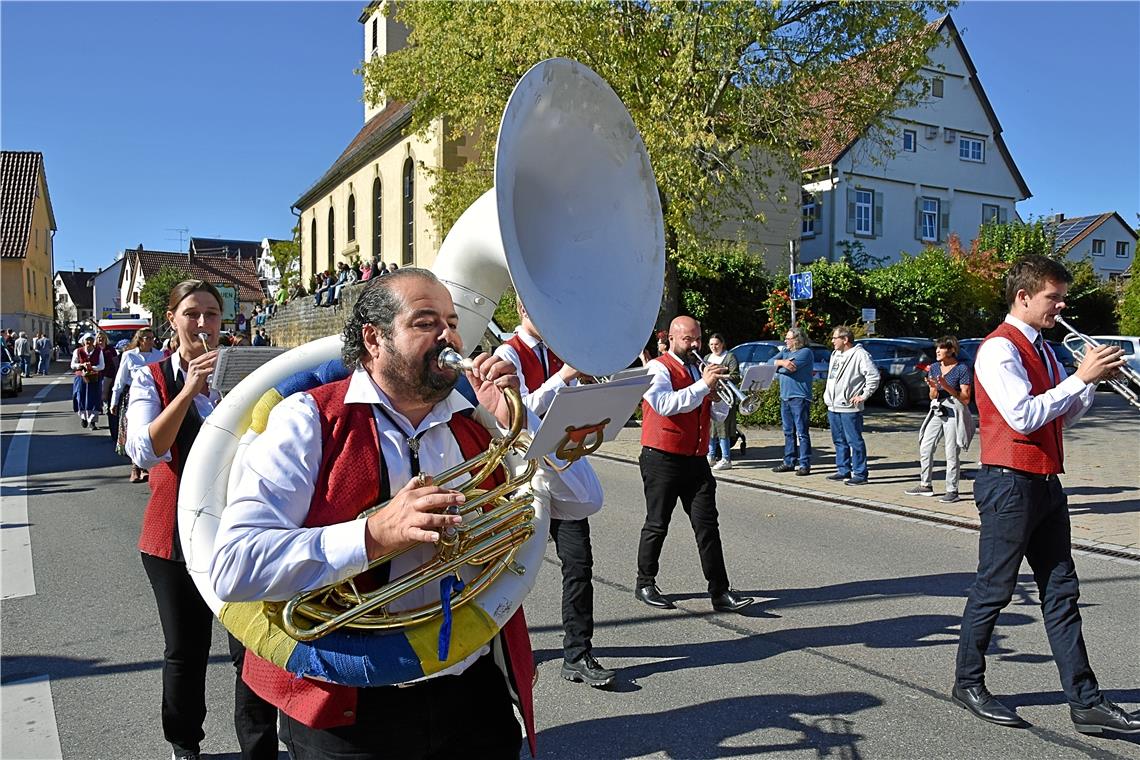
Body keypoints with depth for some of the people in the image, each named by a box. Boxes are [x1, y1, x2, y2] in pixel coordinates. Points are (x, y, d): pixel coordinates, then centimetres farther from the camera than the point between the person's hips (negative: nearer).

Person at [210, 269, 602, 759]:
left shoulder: (478, 419, 3)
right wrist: (374, 535, -30)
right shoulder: (310, 420, -11)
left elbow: (583, 501, 2)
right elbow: (232, 567, -20)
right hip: (352, 708, -4)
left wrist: (515, 420, -10)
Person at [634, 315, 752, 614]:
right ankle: (645, 584, 21)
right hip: (663, 460, -6)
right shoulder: (659, 368, -7)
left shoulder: (699, 369, 17)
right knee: (657, 525, 5)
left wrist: (717, 395, -3)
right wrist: (703, 385, -28)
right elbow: (664, 404, -27)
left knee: (707, 525, 0)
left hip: (696, 460, 6)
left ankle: (720, 592, 1)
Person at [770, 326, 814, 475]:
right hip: (785, 396, 8)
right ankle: (789, 462, 20)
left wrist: (777, 365, -1)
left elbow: (792, 367, -19)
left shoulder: (805, 352, -7)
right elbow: (770, 362, 5)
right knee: (788, 432, 13)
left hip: (799, 397, -8)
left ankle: (804, 464, -2)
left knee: (802, 432, -5)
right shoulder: (785, 351, 17)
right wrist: (782, 362, -15)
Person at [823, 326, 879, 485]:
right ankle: (843, 471, 24)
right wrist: (827, 394, 19)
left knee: (855, 441, -5)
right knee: (839, 441, 15)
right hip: (833, 407, 9)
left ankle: (860, 474, 0)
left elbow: (874, 376, -17)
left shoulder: (860, 354, -11)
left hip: (849, 408, -9)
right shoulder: (835, 354, 17)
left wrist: (864, 396, -15)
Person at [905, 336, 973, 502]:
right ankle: (926, 485, 19)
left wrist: (947, 387, -20)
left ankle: (952, 490, 6)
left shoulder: (962, 369, -8)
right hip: (936, 411, 7)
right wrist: (933, 388, -9)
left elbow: (966, 399, -9)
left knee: (952, 453, -3)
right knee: (925, 448, 7)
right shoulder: (934, 367, 10)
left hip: (953, 412, -7)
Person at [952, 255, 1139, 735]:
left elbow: (1064, 417, 18)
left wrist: (1094, 379, 3)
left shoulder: (1042, 349, 16)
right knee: (994, 589, 2)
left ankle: (1084, 703, 17)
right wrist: (1081, 377, -17)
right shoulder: (999, 349, -13)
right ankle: (968, 685, 17)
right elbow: (1024, 416, -23)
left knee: (1061, 591, 10)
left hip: (1045, 484, 9)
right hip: (1009, 484, -9)